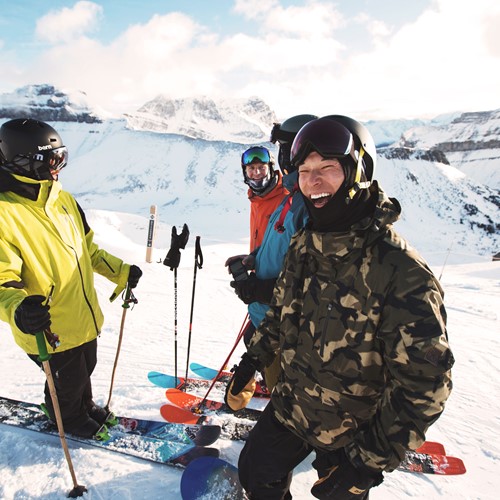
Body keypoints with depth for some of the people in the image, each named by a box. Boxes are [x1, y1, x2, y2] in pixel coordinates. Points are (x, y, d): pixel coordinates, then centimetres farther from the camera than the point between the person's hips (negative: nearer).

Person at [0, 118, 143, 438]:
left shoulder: (64, 200, 0)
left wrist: (121, 272, 7)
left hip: (85, 317, 6)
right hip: (49, 332, -6)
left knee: (85, 370, 28)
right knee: (67, 382, 19)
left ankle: (85, 405, 56)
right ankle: (70, 420, 49)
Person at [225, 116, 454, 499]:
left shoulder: (401, 270, -28)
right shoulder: (303, 245, -6)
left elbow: (425, 382, -24)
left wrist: (373, 460, -20)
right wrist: (252, 362, 12)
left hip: (351, 434, -5)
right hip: (289, 409, 6)